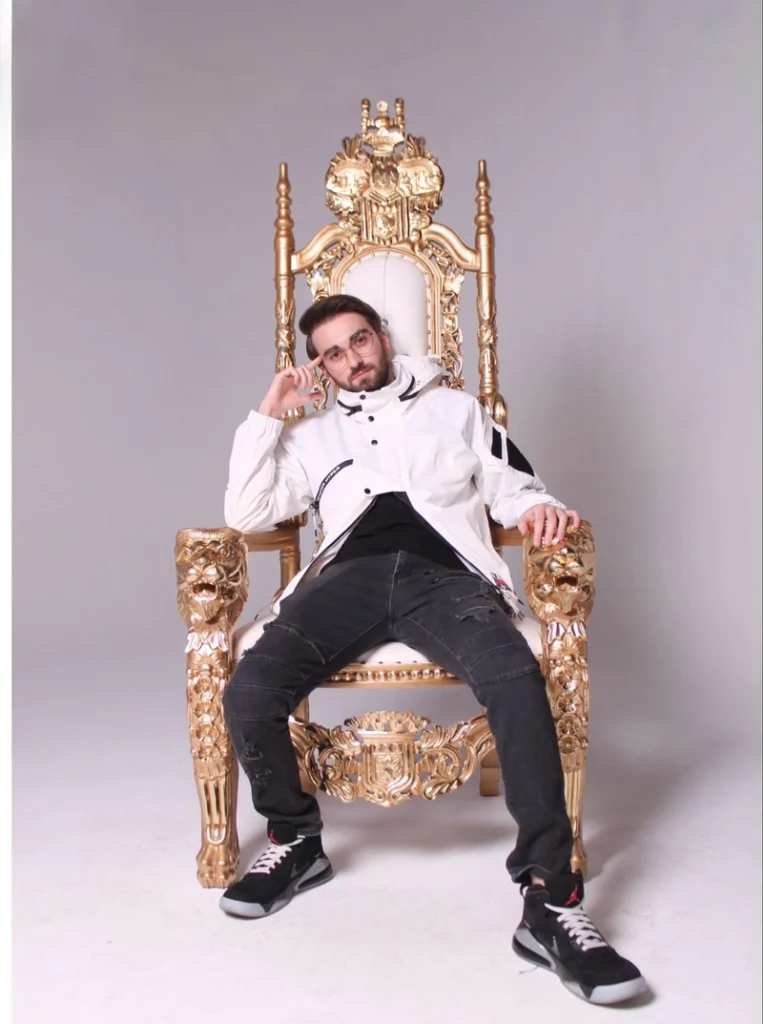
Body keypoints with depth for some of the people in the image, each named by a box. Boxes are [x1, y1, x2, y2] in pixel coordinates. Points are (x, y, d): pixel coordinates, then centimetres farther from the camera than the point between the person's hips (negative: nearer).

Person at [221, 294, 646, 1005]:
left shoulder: (457, 409, 28)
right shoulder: (313, 435, 29)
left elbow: (513, 488, 21)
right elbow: (245, 514, 19)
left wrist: (539, 507, -4)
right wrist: (268, 414, 16)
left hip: (444, 573, -1)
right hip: (349, 574, 2)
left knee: (517, 680, -34)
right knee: (249, 693, -24)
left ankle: (550, 901, -25)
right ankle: (295, 840, 5)